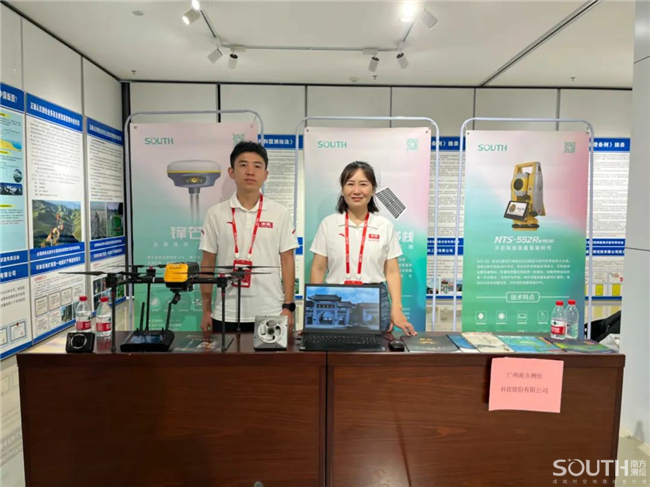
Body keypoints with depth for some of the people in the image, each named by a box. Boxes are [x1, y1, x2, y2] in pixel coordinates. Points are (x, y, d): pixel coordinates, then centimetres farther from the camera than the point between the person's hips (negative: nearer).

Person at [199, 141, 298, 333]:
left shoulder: (280, 213, 0)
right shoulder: (215, 213, 1)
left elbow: (287, 261, 2)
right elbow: (207, 264, 5)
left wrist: (288, 307, -2)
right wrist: (206, 310, 4)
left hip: (270, 313, 0)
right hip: (227, 314, 1)